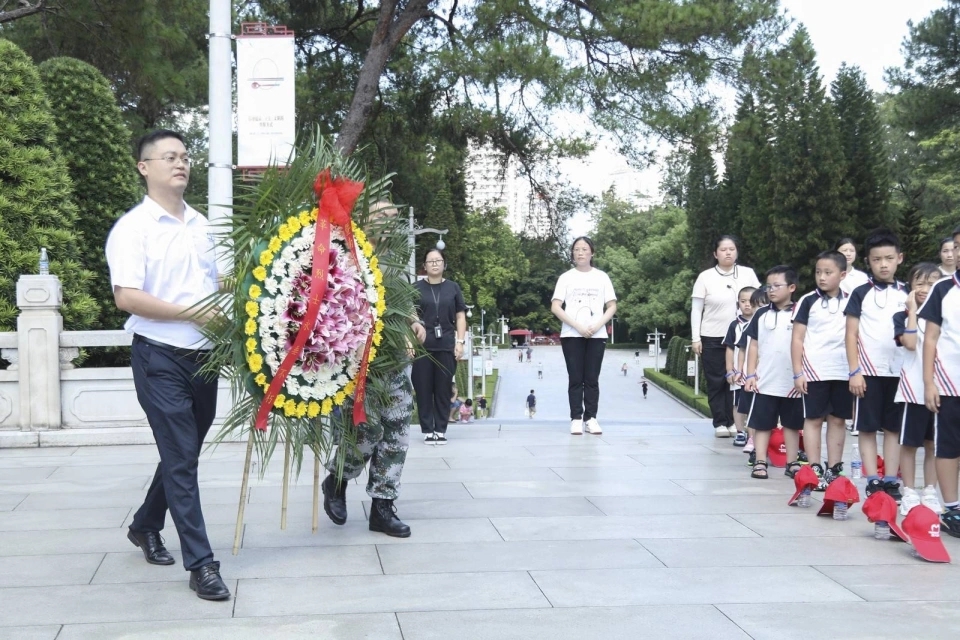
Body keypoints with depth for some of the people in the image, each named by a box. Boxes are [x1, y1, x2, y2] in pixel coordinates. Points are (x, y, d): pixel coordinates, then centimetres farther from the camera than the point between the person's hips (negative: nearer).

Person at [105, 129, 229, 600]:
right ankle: (200, 562, 2)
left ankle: (145, 525, 38)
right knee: (180, 457, -4)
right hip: (160, 358, -6)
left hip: (204, 354, 7)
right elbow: (126, 297, -18)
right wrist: (191, 312, -20)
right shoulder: (133, 227, -9)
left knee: (185, 453, 16)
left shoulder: (200, 225, 11)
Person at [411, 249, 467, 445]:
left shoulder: (453, 288, 10)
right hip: (422, 346, -1)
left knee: (443, 389, 2)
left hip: (447, 346, 1)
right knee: (423, 389, 0)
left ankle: (441, 430, 9)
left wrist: (460, 342, 1)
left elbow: (460, 317, 10)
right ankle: (427, 430, 7)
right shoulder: (416, 288, 7)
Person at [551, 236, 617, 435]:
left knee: (592, 379, 2)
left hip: (596, 336, 1)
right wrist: (578, 326, -13)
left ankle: (591, 418, 5)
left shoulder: (601, 277, 7)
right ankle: (576, 419, 1)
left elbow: (612, 306, 6)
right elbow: (555, 307, -3)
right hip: (571, 335, -1)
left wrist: (597, 326, -11)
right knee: (575, 379, -1)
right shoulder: (566, 277, 4)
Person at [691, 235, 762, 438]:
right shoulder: (705, 277, -2)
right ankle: (720, 423, 7)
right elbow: (696, 310, 0)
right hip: (712, 338, -1)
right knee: (716, 381, 1)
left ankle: (732, 421, 9)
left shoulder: (748, 274, 2)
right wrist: (695, 338, -5)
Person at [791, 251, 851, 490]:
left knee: (838, 419, 7)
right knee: (813, 419, 2)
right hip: (814, 371, -3)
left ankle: (834, 469, 14)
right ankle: (815, 470, 5)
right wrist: (798, 372, -7)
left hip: (843, 371, 3)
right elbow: (797, 338, -3)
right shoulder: (808, 301, -3)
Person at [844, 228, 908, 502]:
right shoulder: (861, 293, 0)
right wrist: (854, 371, -8)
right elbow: (851, 334, -2)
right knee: (868, 428, 1)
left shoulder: (906, 294, 8)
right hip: (869, 371, -2)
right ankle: (873, 482, 5)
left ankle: (890, 481, 10)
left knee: (894, 427, 6)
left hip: (899, 371, 2)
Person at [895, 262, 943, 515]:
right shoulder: (903, 316, 1)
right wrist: (913, 311, -12)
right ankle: (909, 493, 11)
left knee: (933, 444, 10)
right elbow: (910, 343, -16)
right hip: (914, 387, -3)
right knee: (909, 443, 3)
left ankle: (930, 492, 17)